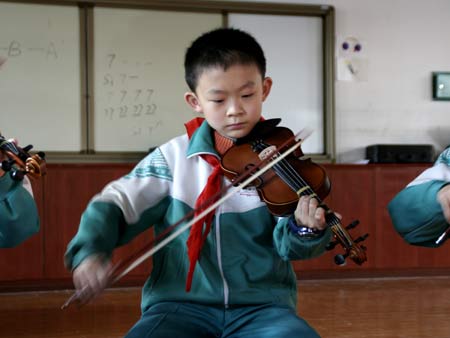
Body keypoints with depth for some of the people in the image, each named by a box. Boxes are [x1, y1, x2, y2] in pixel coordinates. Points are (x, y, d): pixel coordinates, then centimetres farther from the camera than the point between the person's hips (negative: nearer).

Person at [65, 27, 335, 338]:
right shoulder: (174, 157, 2)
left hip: (262, 306, 0)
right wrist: (89, 250, -16)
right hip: (184, 304, 1)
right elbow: (115, 203, 4)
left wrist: (306, 230, -32)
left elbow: (289, 245, -8)